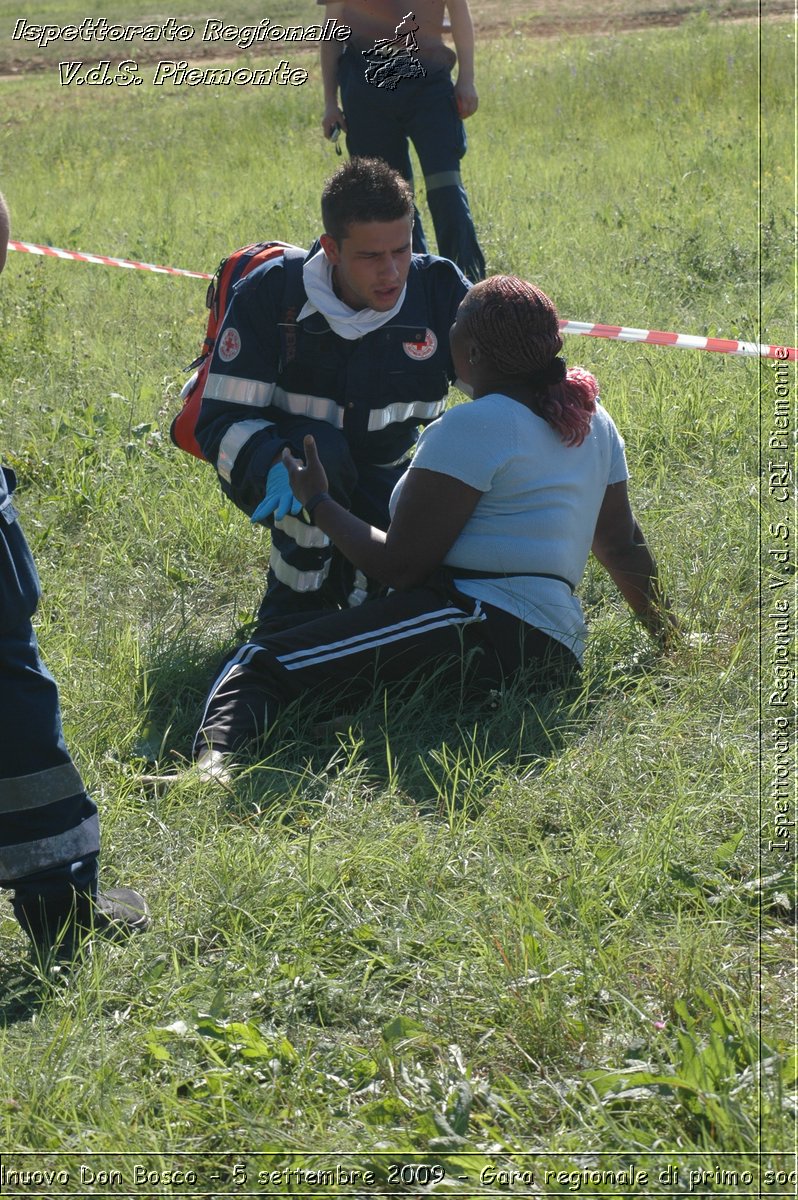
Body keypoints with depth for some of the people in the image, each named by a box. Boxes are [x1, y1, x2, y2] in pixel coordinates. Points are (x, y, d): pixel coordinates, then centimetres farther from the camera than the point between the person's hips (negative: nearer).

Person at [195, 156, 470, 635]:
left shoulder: (439, 290, -18)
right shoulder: (269, 294, -23)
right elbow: (222, 420, -24)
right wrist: (277, 467, -47)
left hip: (378, 481, 3)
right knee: (320, 446, -37)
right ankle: (294, 611, -19)